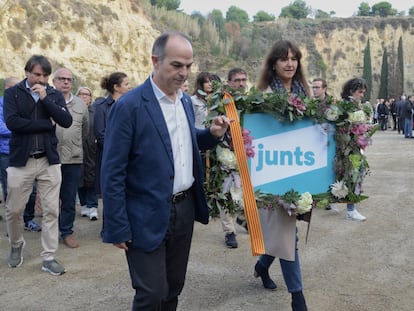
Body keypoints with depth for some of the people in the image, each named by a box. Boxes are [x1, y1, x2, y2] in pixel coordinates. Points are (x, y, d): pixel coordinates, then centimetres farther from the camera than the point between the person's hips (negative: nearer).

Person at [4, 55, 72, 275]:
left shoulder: (54, 95, 6)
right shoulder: (13, 93, 1)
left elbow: (67, 121, -8)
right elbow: (11, 122, -15)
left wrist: (45, 99, -13)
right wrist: (46, 124, -12)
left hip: (49, 160, 1)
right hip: (21, 160, -1)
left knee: (51, 211, 2)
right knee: (14, 210, 9)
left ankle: (49, 258, 12)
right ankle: (16, 245, 36)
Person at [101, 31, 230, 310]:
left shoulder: (186, 100, 7)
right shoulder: (129, 106, -15)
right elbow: (112, 173, -15)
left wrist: (212, 134, 0)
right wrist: (117, 228, -14)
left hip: (185, 208, 7)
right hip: (148, 216, -6)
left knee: (174, 288, 17)